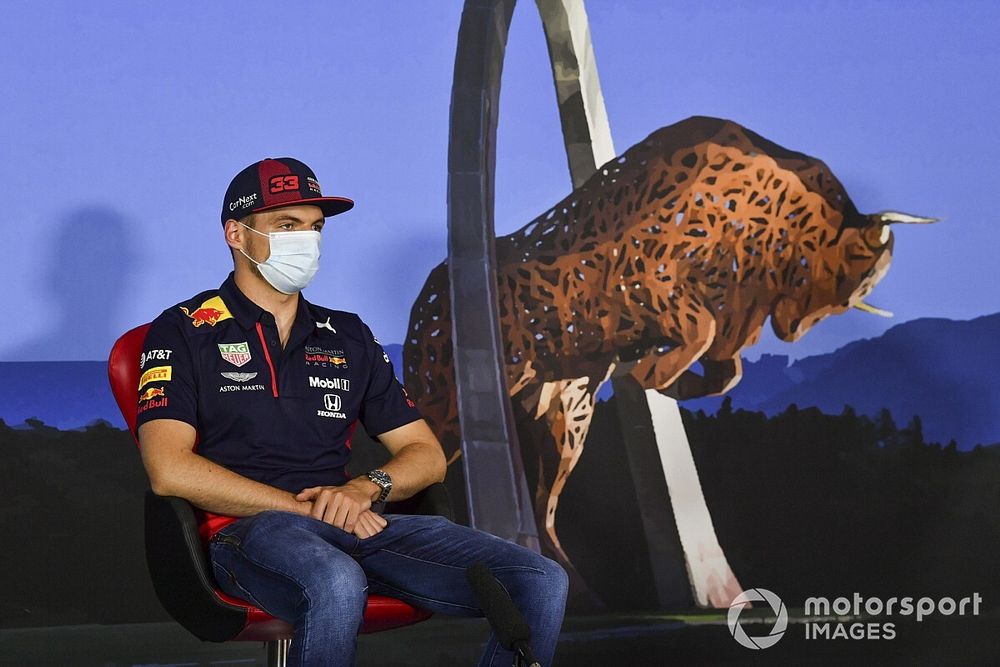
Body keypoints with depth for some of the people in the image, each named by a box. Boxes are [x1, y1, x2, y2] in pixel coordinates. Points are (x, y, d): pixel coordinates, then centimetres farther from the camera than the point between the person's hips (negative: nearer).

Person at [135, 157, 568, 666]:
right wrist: (304, 506, -10)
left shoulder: (349, 337, 22)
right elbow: (169, 470, -8)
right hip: (246, 529, -5)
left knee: (543, 583, -15)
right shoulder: (184, 332, 7)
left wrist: (366, 488, -4)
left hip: (355, 525, 5)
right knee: (336, 585, -43)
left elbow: (427, 456, 20)